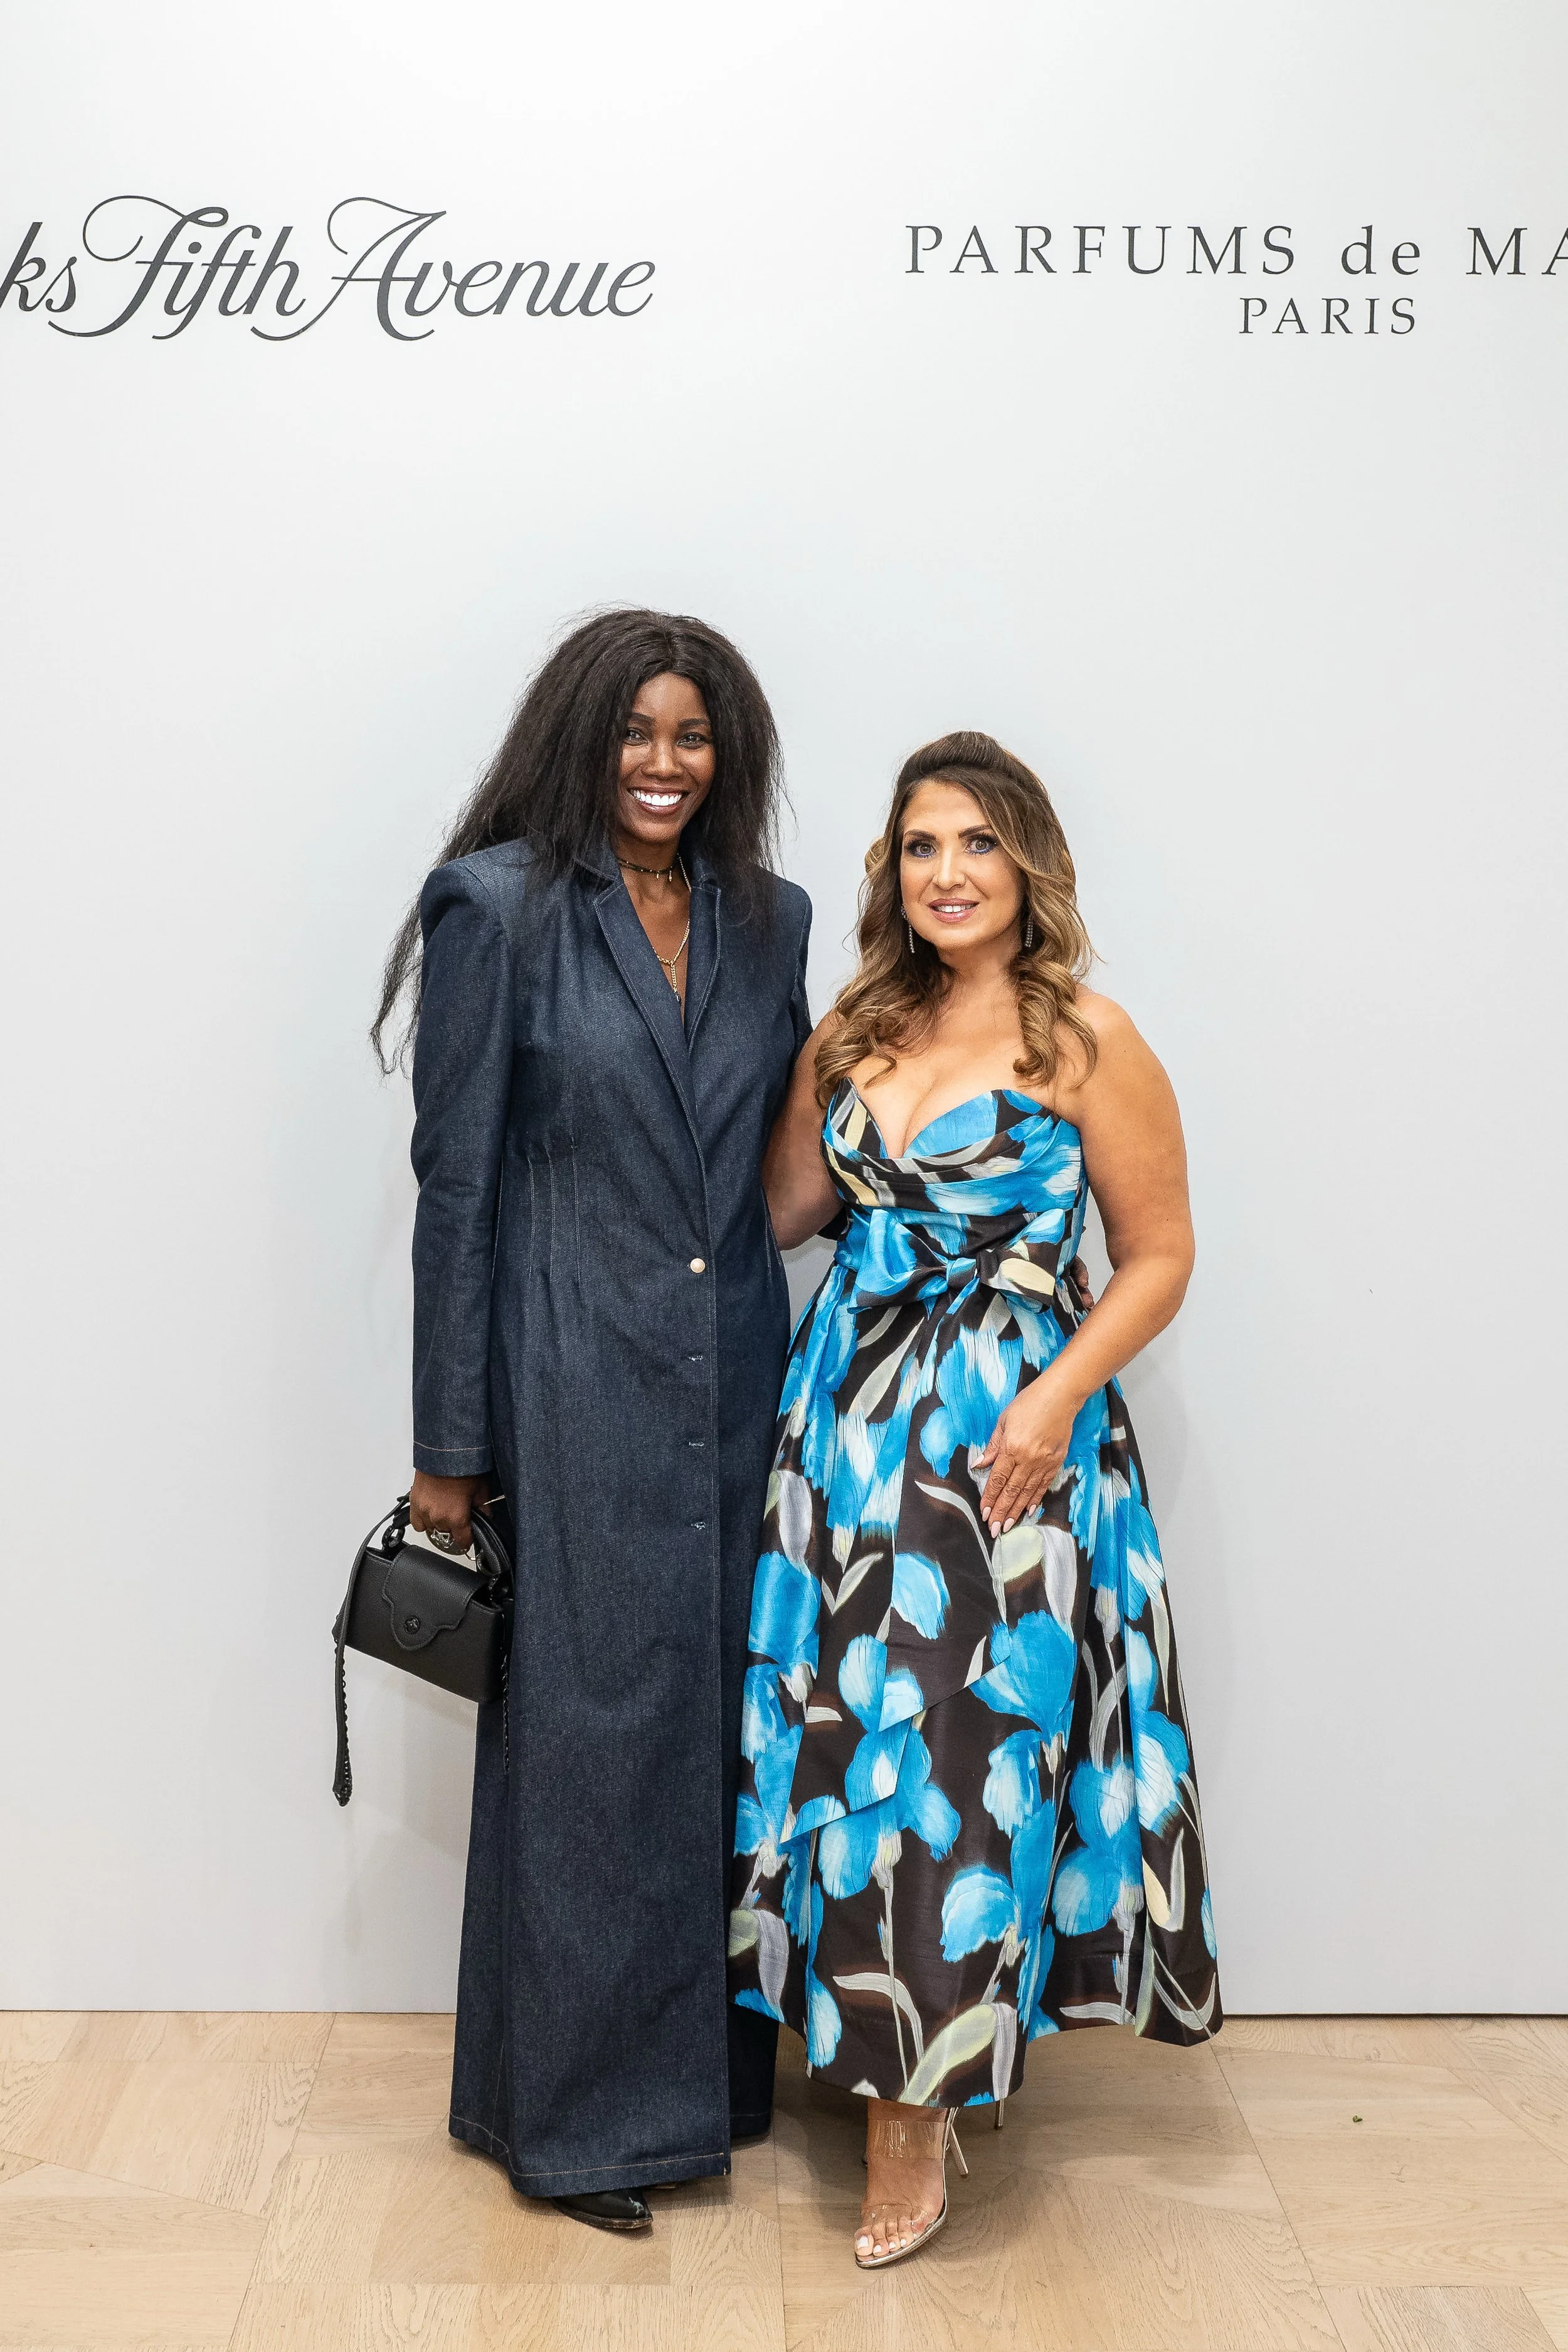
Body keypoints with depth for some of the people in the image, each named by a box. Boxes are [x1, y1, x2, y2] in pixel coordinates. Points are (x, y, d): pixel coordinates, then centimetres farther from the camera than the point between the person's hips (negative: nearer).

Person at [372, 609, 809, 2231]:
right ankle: (580, 2112, 22)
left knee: (720, 1720, 13)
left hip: (735, 1383, 5)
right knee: (589, 1736, 3)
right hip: (576, 1389, -5)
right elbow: (457, 1186, -7)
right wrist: (449, 1445, -7)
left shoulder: (769, 920, 8)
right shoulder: (500, 908, -6)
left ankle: (709, 2071, 33)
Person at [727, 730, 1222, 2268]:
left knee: (958, 1750, 0)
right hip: (848, 1415, 5)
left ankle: (917, 2106, 16)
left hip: (1007, 1433, -5)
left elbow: (1159, 1254, -4)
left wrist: (1056, 1397, -15)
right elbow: (779, 1210, 14)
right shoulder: (852, 1032, 9)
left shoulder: (1087, 1041, -5)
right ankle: (869, 2042, 27)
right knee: (840, 1735, 8)